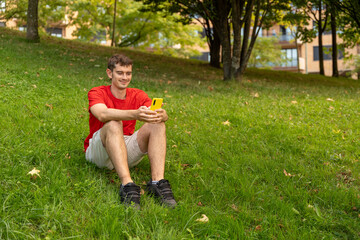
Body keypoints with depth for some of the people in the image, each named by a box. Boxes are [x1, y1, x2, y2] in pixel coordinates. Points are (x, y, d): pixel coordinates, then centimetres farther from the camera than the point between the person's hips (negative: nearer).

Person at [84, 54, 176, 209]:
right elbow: (102, 114, -30)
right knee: (113, 123, -33)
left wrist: (161, 115, -39)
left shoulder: (138, 95, 6)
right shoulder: (97, 93, -6)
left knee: (157, 124, -18)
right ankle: (127, 185, -46)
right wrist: (135, 114, -46)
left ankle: (157, 182, -33)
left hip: (127, 152, 4)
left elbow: (162, 114, -12)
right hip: (99, 150, -3)